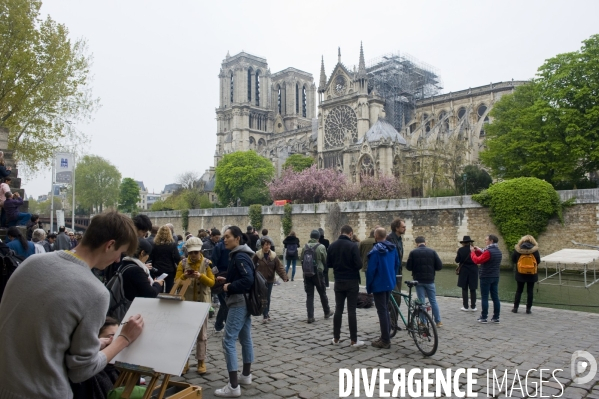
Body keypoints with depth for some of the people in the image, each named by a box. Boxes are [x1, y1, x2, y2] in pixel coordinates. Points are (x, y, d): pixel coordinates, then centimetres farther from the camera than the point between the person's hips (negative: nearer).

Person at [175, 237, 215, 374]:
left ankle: (201, 362, 17)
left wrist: (201, 276, -22)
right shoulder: (183, 263, 0)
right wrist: (184, 276, -20)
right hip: (186, 301, 1)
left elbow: (212, 282, -6)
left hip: (202, 302, -1)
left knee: (202, 332, 7)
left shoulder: (207, 263, -3)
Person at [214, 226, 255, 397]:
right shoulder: (239, 255, 13)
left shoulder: (240, 257, -18)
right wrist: (228, 280, 7)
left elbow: (248, 280, -28)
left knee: (228, 341, -9)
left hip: (239, 303, -11)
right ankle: (246, 375, 31)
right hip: (244, 302, 11)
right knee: (245, 338, 18)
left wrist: (229, 287, -18)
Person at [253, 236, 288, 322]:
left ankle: (266, 313, 30)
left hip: (270, 280, 3)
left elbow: (279, 267, -10)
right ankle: (265, 315, 2)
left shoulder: (274, 256, -5)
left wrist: (285, 277, -22)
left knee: (268, 298, 13)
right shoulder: (257, 255, -11)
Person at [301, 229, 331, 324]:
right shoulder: (321, 247, -11)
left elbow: (302, 260, 5)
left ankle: (310, 317, 4)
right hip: (318, 273, -2)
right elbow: (325, 261, -3)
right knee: (322, 294, 14)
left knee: (309, 295, 5)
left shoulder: (305, 247, -1)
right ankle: (327, 312, 30)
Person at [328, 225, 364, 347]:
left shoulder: (332, 246, 2)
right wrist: (351, 265, 4)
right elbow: (359, 265, -17)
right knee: (351, 311, -1)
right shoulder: (353, 245, -14)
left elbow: (328, 264, 7)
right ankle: (354, 340, 4)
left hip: (338, 281, 4)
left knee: (338, 309, 10)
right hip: (352, 282, -4)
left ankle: (336, 338, 14)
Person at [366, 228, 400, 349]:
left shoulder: (375, 251, -20)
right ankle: (386, 336, 26)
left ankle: (385, 341, 4)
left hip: (379, 285, -8)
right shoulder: (393, 248, 2)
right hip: (390, 283, 8)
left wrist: (368, 287, -8)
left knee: (382, 311, -1)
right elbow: (396, 264, 13)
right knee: (385, 309, 19)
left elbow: (371, 270, -18)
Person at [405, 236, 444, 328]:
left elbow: (408, 267, -5)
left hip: (418, 280, -1)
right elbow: (440, 266, -4)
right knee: (433, 301, 11)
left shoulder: (413, 252, -5)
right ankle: (438, 321, 14)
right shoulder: (432, 252, -2)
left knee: (421, 301, 6)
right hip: (430, 280, 1)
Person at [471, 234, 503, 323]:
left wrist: (473, 252, -4)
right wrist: (478, 251, 9)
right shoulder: (498, 251, 11)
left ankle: (483, 317, 3)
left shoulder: (488, 252, -18)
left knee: (484, 298, -1)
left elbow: (477, 260, -17)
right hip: (495, 277, 8)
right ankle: (496, 317, 12)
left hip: (486, 277, -8)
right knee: (495, 297, 8)